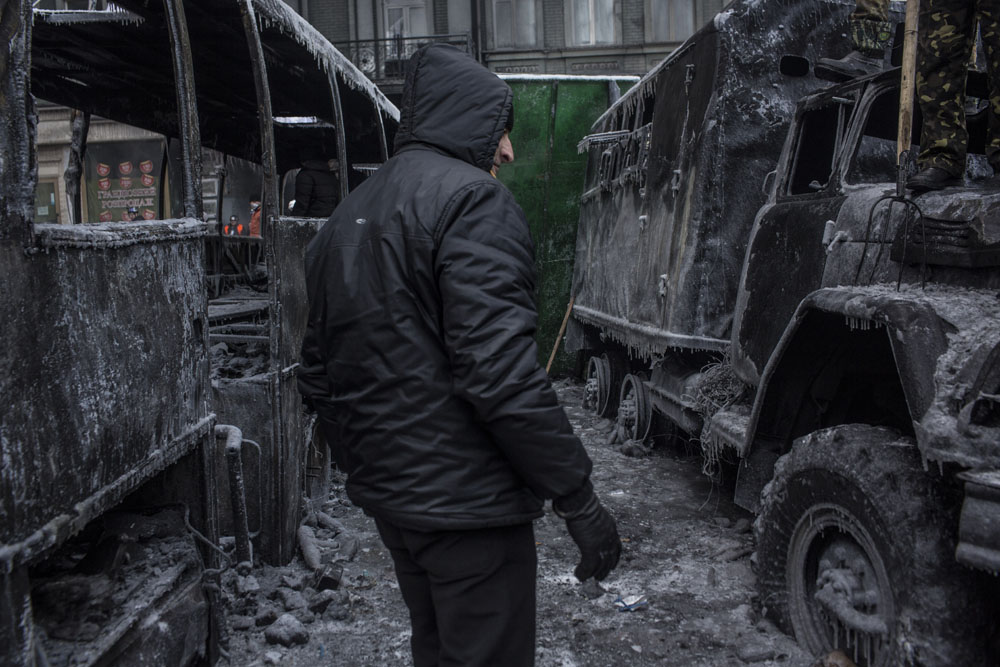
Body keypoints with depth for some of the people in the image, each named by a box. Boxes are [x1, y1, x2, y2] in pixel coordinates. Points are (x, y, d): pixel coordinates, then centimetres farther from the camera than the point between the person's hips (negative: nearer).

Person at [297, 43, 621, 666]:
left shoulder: (345, 220, 13)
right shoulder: (473, 199, -14)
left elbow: (318, 376, 16)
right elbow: (501, 373, -25)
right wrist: (580, 500, -19)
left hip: (387, 496, 9)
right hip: (467, 504, -9)